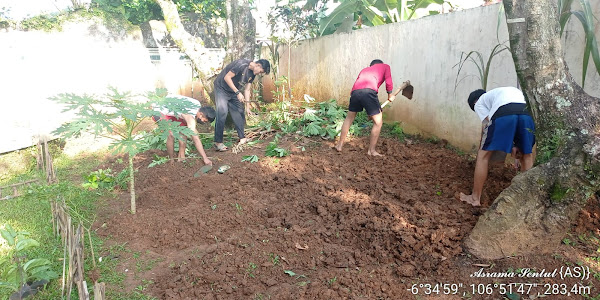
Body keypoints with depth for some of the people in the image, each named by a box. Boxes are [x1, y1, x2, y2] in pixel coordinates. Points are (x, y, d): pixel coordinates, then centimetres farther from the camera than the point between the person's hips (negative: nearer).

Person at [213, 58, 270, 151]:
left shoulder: (252, 74, -1)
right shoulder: (242, 64, -26)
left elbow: (247, 90, 4)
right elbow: (227, 77, -26)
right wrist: (237, 93, -29)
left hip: (233, 91, 8)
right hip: (221, 88, -8)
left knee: (239, 112, 5)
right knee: (222, 113, -17)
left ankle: (242, 138, 14)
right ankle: (218, 142, -14)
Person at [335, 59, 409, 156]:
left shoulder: (365, 69, 38)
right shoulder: (385, 66, 27)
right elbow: (389, 83, 13)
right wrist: (390, 95, 31)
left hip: (355, 92, 5)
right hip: (369, 91, -5)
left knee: (349, 119, 23)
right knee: (378, 122, 10)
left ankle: (340, 145, 30)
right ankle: (371, 150, 14)